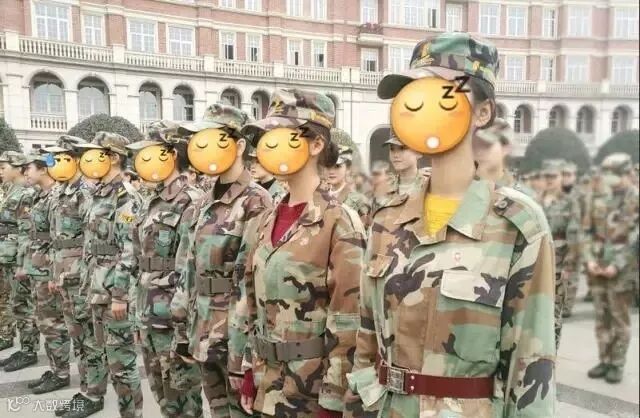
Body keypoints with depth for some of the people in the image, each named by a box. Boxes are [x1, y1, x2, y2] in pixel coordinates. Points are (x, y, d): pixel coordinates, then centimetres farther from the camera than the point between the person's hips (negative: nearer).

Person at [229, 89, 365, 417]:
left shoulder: (340, 224, -17)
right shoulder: (264, 223, 3)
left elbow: (346, 322, -17)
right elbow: (250, 299, 8)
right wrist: (249, 373, 9)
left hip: (314, 389, -6)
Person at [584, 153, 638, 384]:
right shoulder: (599, 200, 10)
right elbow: (588, 232, 11)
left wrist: (617, 265, -16)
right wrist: (590, 259, -2)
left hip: (621, 269, -4)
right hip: (597, 267, 5)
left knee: (620, 319, 3)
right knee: (601, 317, 11)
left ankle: (617, 365, 15)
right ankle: (604, 360, 23)